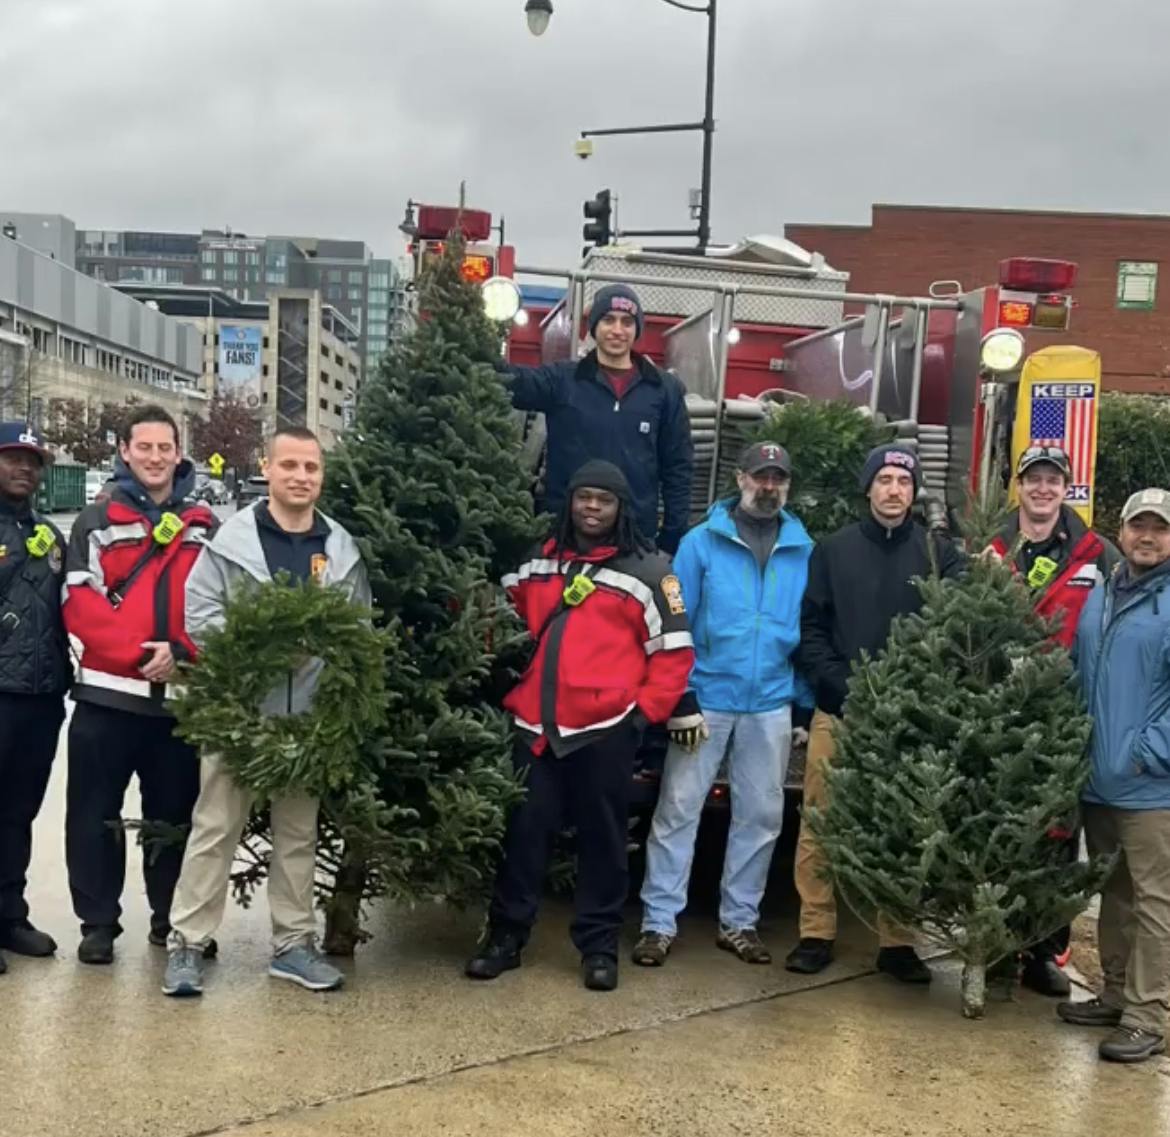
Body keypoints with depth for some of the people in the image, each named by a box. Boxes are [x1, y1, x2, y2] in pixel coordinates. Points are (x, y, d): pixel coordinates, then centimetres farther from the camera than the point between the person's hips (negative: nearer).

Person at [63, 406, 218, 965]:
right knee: (95, 815, 4)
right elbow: (78, 604, -7)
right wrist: (136, 651, -18)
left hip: (182, 694, 2)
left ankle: (172, 918, 24)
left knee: (175, 814, 11)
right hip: (107, 692, -1)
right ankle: (98, 923, 17)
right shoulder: (96, 522, 3)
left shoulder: (205, 526, 10)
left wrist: (182, 651, -11)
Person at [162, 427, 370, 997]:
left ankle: (293, 943, 23)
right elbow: (199, 611, -6)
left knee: (298, 831, 12)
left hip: (311, 711, 3)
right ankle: (186, 942, 12)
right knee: (215, 827, 1)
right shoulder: (231, 537, -3)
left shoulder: (342, 548, 7)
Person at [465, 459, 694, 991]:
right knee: (523, 831, 7)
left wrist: (643, 713, -6)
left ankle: (599, 944, 17)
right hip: (535, 726, 3)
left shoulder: (647, 570, 0)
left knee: (602, 838, 6)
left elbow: (673, 653, 0)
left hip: (605, 728, -3)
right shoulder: (537, 563, 11)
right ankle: (506, 934, 19)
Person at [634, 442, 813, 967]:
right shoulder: (702, 541, -3)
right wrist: (680, 697, -10)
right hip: (706, 697, -3)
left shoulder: (804, 550, 3)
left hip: (771, 703, 3)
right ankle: (659, 923, 7)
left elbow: (812, 629, 7)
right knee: (678, 809, -1)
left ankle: (739, 922, 23)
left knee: (761, 815, 10)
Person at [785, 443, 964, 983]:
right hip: (838, 710, 0)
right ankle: (816, 932, 13)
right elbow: (810, 628, 2)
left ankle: (898, 941, 15)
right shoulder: (834, 550, 6)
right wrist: (840, 685, -9)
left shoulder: (938, 553, 5)